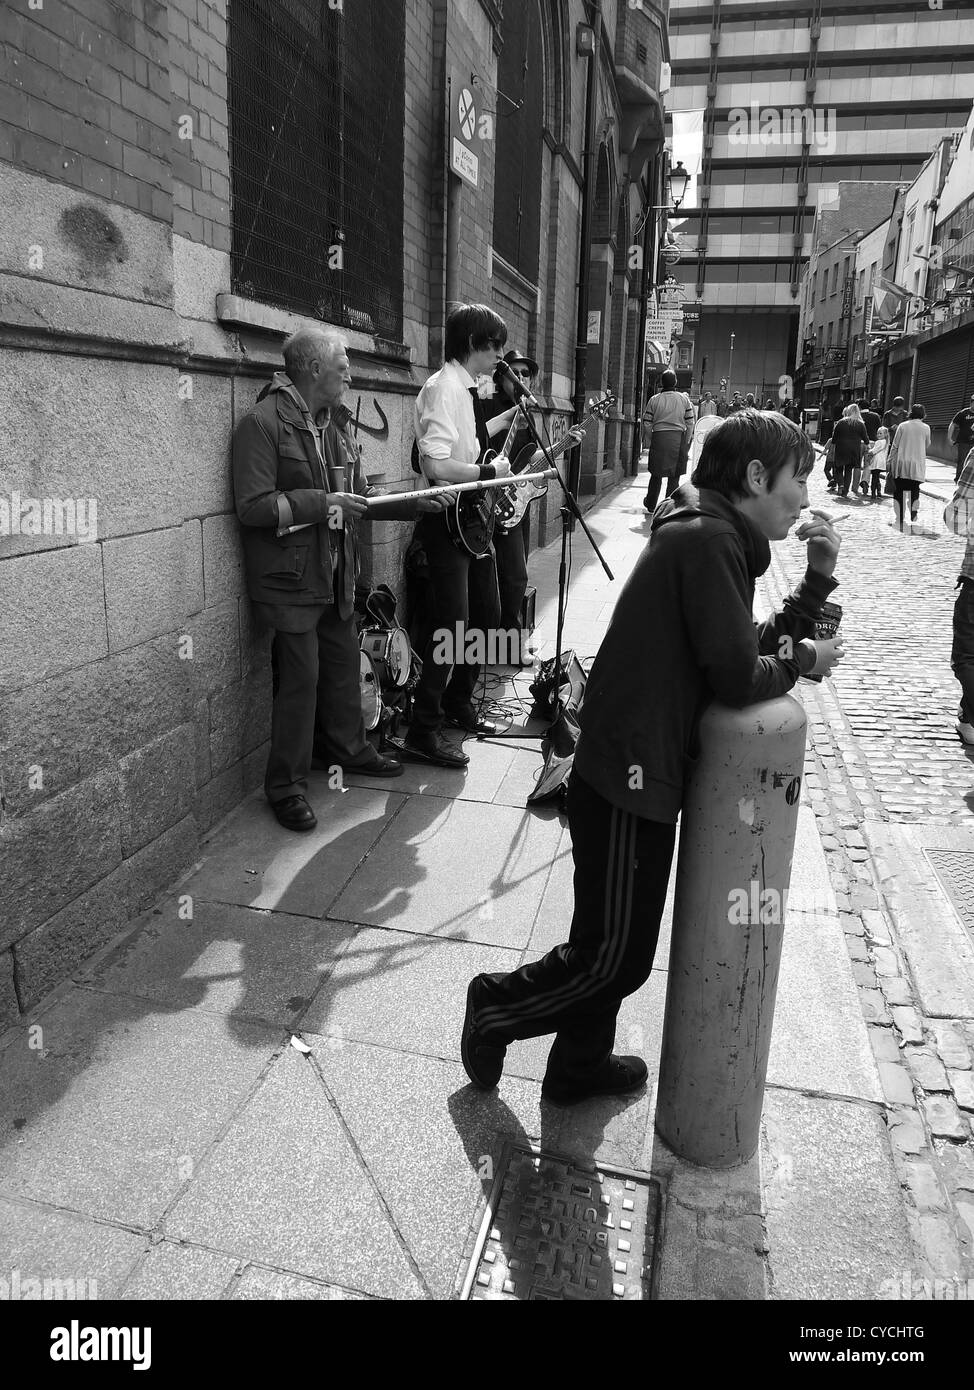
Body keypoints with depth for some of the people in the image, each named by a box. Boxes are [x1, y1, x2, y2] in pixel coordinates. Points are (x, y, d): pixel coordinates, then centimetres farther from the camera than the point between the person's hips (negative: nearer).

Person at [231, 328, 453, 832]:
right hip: (291, 579, -8)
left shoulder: (335, 424, 13)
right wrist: (322, 504, -22)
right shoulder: (262, 423, -13)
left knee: (344, 664, 17)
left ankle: (347, 747, 38)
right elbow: (252, 507, -20)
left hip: (336, 576, 8)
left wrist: (415, 503, 7)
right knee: (300, 677, -4)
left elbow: (359, 499, 18)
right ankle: (286, 785, 9)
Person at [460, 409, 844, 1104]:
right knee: (615, 955, 4)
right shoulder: (708, 538, -16)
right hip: (628, 777, -10)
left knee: (616, 944, 21)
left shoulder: (716, 537, 15)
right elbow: (740, 677, -21)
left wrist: (818, 579, 6)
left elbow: (758, 645, 15)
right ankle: (495, 1008, 24)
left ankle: (580, 1064, 38)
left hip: (645, 770, 10)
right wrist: (801, 661, -2)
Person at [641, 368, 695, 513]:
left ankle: (651, 504, 22)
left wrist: (646, 442, 10)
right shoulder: (684, 399, 1)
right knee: (674, 475, 7)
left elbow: (647, 424, 0)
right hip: (679, 439, 0)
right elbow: (690, 422, 2)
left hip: (658, 438, 0)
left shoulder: (654, 400, -1)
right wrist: (686, 442, 10)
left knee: (656, 474, 12)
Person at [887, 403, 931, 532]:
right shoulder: (926, 428, 1)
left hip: (901, 464, -1)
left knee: (898, 491, 4)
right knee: (915, 491, 10)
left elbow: (894, 445, 1)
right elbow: (927, 445, 13)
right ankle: (913, 517, 5)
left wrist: (890, 461, 8)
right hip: (917, 464, 1)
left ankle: (899, 520, 0)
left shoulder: (902, 426, 0)